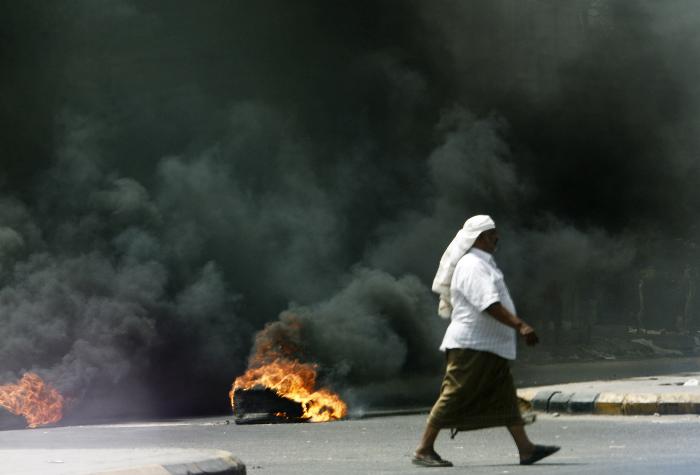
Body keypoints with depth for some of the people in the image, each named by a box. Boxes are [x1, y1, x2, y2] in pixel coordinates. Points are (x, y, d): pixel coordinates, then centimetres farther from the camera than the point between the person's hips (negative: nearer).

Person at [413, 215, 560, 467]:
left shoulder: (481, 264, 18)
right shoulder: (472, 266, -15)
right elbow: (489, 304, -26)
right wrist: (519, 325, -31)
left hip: (490, 347, 11)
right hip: (471, 345, -11)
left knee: (505, 397, 6)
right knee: (454, 397, -7)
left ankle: (526, 449, 5)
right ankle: (424, 450, -2)